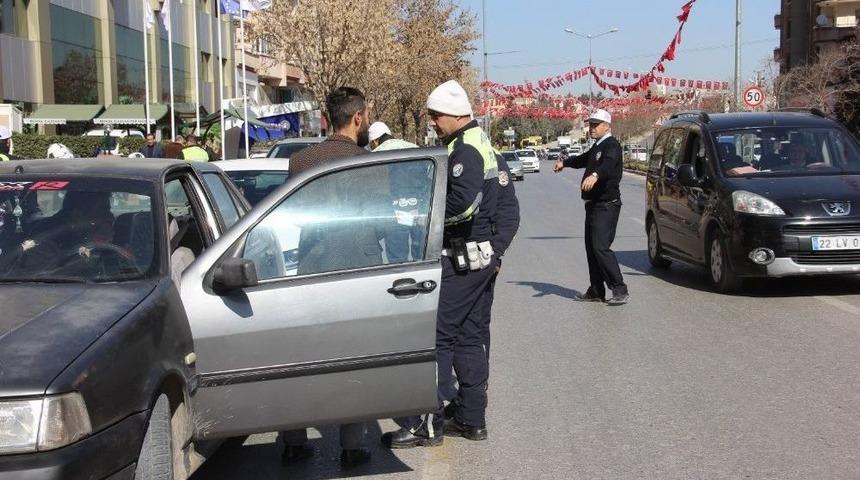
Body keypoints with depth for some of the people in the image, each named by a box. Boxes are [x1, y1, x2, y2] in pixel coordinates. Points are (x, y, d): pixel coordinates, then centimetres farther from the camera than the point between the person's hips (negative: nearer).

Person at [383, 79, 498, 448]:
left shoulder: (464, 149, -16)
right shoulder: (479, 142, 17)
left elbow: (464, 202, -30)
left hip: (460, 258, -10)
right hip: (479, 255, 10)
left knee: (437, 335, -7)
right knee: (469, 335, 14)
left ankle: (429, 424, -3)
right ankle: (471, 418, 21)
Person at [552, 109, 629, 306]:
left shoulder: (611, 145, -12)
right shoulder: (597, 147, 19)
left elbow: (609, 164, -34)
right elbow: (584, 159, 41)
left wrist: (595, 175, -53)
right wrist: (564, 162, 52)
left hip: (606, 205, -10)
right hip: (594, 205, 10)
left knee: (601, 247, -17)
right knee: (591, 247, 11)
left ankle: (620, 290, -15)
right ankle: (596, 291, 18)